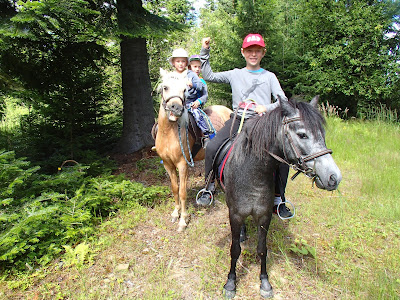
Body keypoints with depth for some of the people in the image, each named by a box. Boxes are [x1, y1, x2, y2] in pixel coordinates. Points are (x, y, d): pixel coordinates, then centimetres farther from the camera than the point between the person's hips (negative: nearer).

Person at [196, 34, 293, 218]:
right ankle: (209, 188, 1)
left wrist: (267, 108, -14)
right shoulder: (235, 74, 17)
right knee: (212, 148, -21)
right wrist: (204, 52, 8)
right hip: (238, 119, 0)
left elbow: (283, 101, 6)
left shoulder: (269, 77, 15)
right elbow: (209, 76, 14)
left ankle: (279, 200, -1)